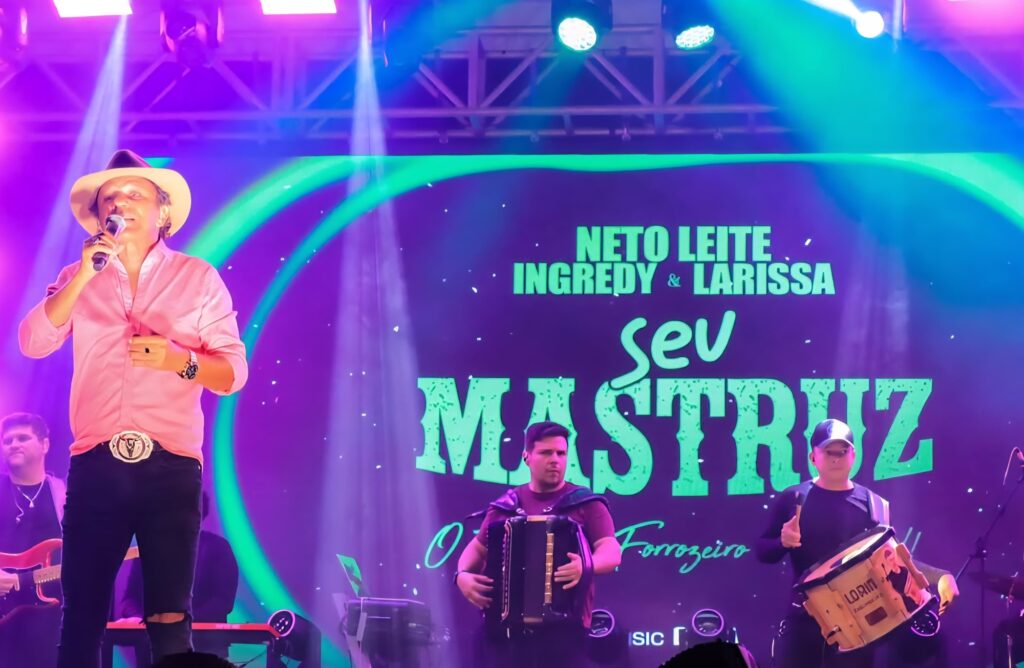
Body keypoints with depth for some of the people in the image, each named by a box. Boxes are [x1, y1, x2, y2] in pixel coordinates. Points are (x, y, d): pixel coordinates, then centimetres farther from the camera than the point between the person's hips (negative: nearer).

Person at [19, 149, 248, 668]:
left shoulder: (199, 279, 8)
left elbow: (233, 371, 3)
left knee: (169, 617, -4)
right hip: (96, 465, 2)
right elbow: (31, 342, -2)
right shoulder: (77, 279, 14)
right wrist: (84, 275, -11)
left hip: (170, 466, -2)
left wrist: (180, 360, -17)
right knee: (81, 612, 2)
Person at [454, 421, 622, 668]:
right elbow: (477, 548, 21)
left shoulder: (586, 504, 5)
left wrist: (586, 565, -28)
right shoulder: (505, 506, 14)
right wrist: (463, 575, -1)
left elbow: (612, 552, -5)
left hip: (564, 627, -3)